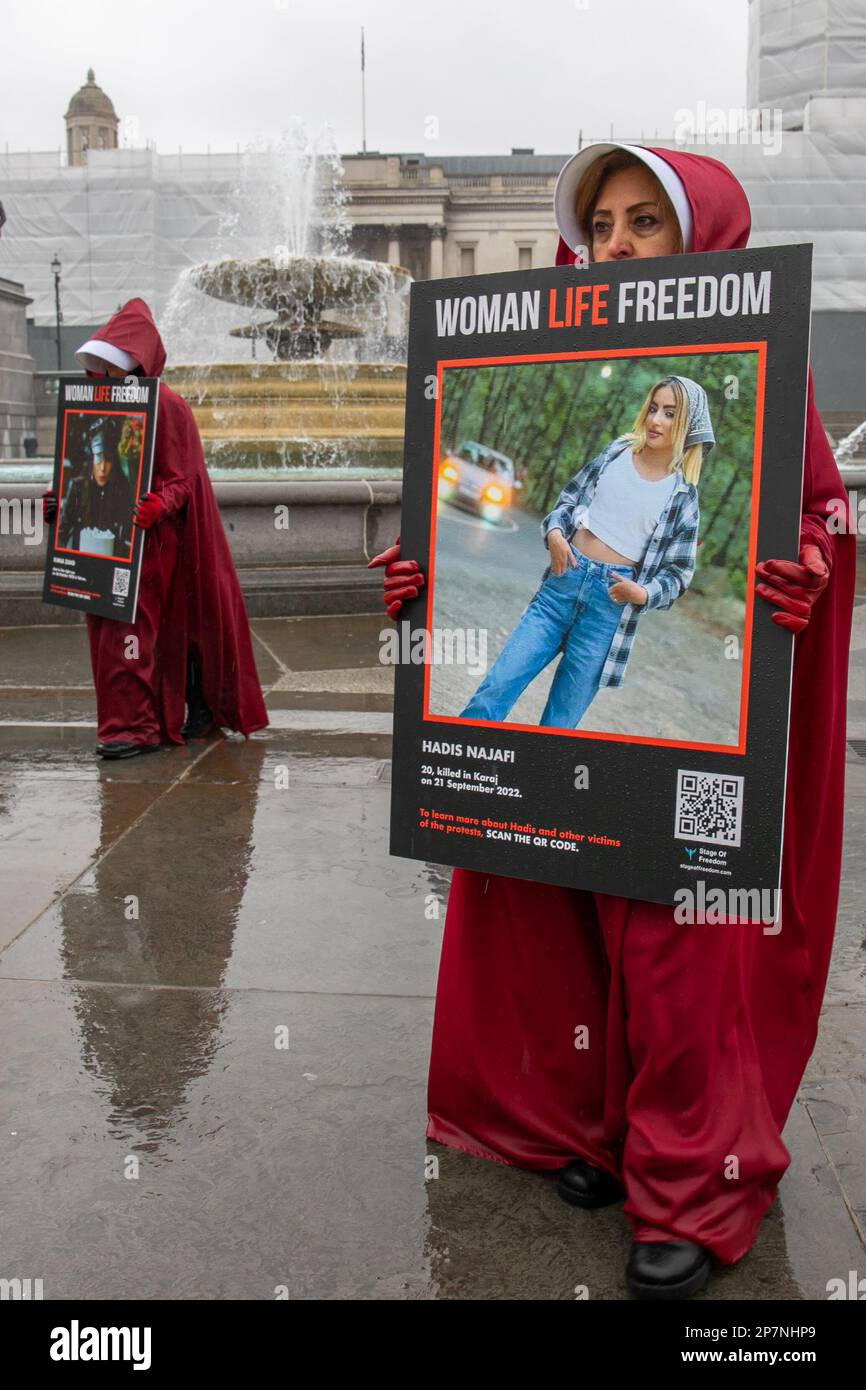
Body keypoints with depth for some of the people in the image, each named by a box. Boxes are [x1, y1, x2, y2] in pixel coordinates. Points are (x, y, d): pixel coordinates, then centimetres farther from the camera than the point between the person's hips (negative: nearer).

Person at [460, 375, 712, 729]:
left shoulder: (683, 496, 2)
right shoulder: (617, 452, 8)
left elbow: (678, 571, 4)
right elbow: (568, 500, 14)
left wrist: (643, 594, -15)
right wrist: (554, 531, -7)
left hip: (612, 602, -2)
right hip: (564, 580, 2)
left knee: (560, 721, 3)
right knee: (496, 688, -6)